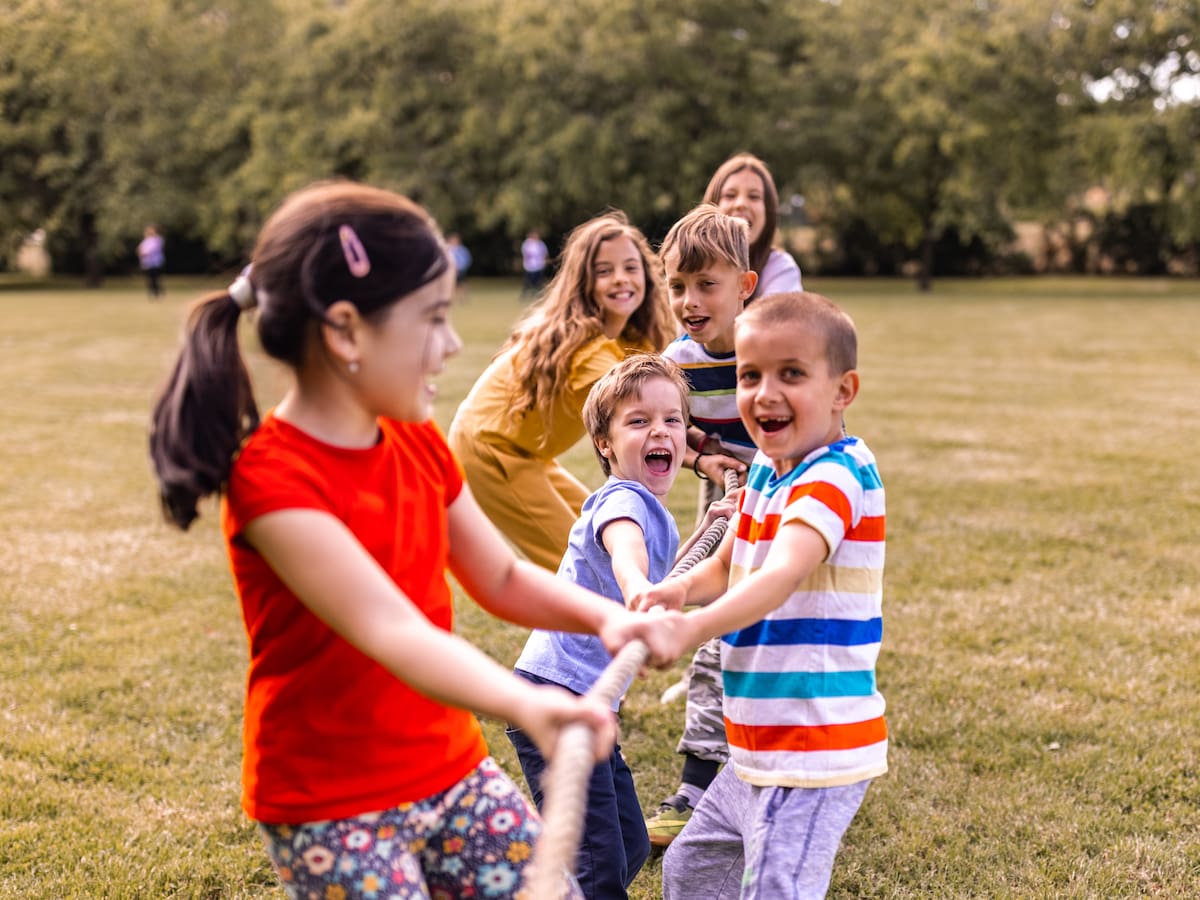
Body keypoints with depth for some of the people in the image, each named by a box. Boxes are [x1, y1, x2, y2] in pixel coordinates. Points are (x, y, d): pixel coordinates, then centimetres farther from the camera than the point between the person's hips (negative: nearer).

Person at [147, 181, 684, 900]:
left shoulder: (419, 443, 2)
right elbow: (391, 629, -35)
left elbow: (501, 578, 8)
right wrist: (526, 704, -51)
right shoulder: (271, 478, -23)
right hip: (331, 809, -7)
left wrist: (603, 615, -11)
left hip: (456, 775, 7)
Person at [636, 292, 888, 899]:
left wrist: (693, 628, -50)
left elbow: (780, 577, -35)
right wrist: (678, 589, -10)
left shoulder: (834, 476, -19)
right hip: (760, 751, 10)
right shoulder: (766, 470, 10)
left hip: (816, 753, -10)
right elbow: (723, 569, 13)